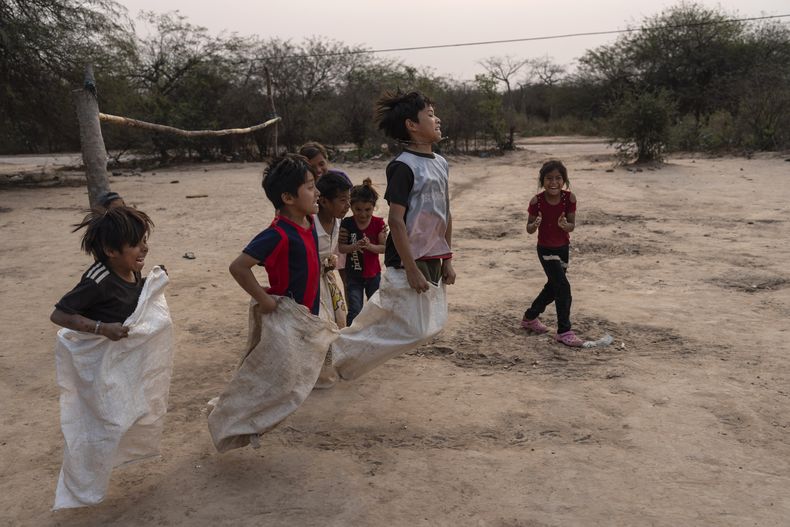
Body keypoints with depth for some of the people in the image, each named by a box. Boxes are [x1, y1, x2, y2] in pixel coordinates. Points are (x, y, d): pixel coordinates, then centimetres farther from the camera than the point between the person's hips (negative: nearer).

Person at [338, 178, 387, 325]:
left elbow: (384, 247, -10)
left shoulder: (378, 223, -9)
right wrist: (354, 246, -29)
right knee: (355, 310, -4)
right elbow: (341, 248, -9)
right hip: (353, 275, -1)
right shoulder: (347, 223, -11)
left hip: (373, 274, 2)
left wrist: (370, 246, -29)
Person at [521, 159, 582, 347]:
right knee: (563, 287, -11)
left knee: (553, 286, 17)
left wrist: (564, 224, -33)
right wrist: (535, 225, -34)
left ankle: (530, 317, 39)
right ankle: (564, 331, 1)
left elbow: (572, 226, -10)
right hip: (546, 250, -5)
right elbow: (529, 229, -11)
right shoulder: (537, 201, -18)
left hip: (563, 248, 5)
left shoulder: (569, 198, -13)